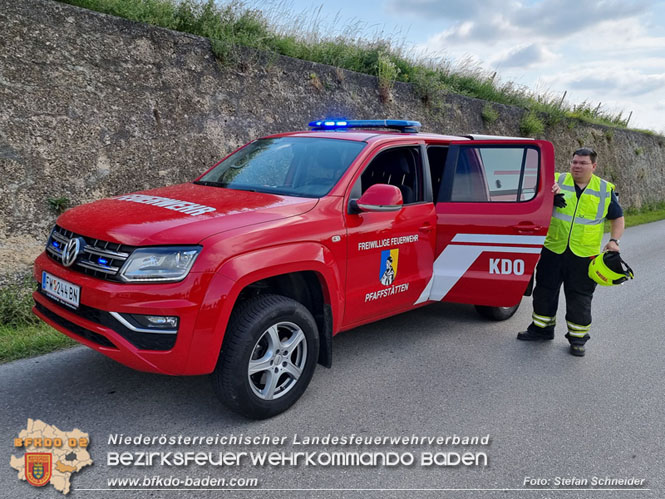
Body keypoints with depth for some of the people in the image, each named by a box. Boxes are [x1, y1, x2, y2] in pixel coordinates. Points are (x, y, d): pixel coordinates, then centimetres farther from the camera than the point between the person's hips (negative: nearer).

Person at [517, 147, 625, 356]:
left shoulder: (605, 190, 4)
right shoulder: (557, 181, 2)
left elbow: (617, 218, 12)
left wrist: (614, 240, -3)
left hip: (584, 255, -1)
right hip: (553, 250, 1)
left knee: (580, 298, 6)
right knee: (545, 290, 11)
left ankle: (578, 337, 21)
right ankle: (542, 328, 29)